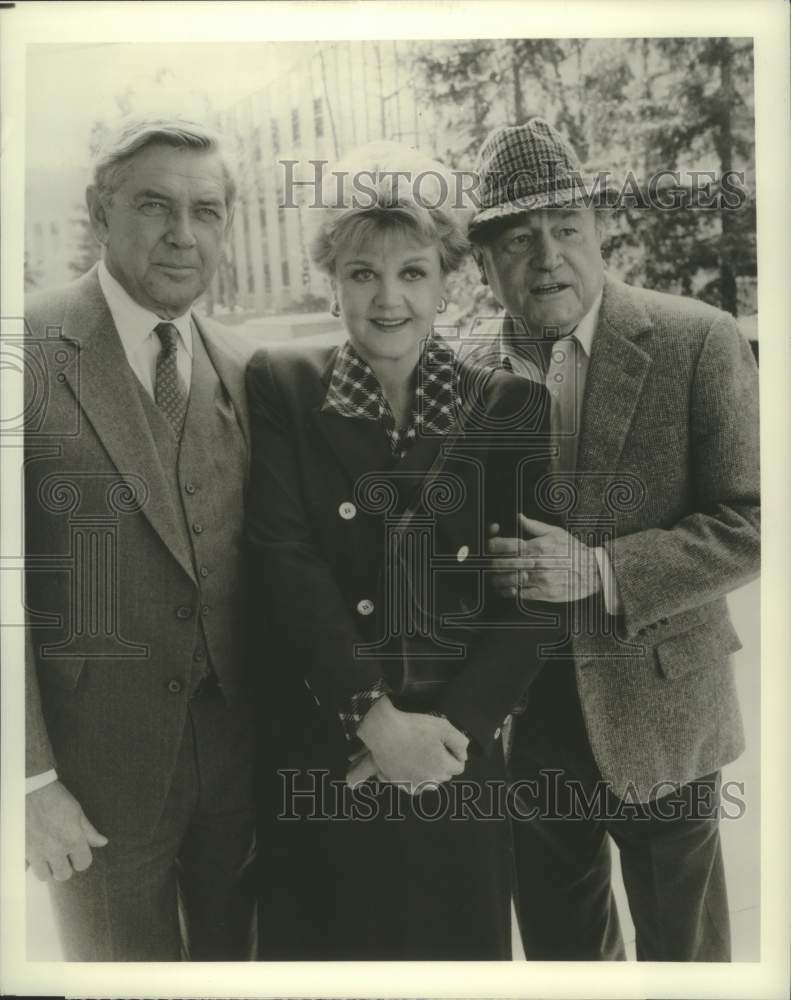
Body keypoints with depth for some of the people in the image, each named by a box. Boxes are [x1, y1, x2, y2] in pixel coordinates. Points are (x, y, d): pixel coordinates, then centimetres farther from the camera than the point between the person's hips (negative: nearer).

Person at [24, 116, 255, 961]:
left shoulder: (238, 373, 2)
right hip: (95, 755, -4)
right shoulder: (33, 349, -12)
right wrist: (32, 779, -13)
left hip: (236, 739, 4)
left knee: (233, 953, 21)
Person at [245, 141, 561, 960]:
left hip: (457, 759, 1)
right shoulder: (282, 387, -3)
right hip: (316, 754, 0)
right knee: (329, 938, 17)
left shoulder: (513, 407, -1)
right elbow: (284, 564, -11)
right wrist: (374, 716, -17)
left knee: (458, 938, 18)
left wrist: (448, 726, -13)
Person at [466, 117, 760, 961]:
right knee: (556, 944, 23)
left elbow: (750, 524, -13)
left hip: (655, 709, -2)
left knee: (681, 949, 20)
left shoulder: (697, 342, -11)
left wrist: (601, 571, -24)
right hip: (521, 712, 3)